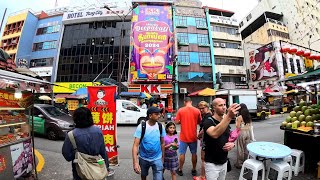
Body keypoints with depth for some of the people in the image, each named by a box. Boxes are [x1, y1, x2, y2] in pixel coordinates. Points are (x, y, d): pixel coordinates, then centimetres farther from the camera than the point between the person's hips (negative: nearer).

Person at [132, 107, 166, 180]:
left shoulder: (160, 126, -11)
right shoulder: (141, 127, -20)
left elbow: (162, 143, 1)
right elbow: (135, 145, -20)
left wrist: (163, 157, 8)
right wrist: (135, 162, -28)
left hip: (157, 159, 1)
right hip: (144, 158, 0)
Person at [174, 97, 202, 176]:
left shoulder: (180, 110, -11)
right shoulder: (197, 110, -6)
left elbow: (176, 122, -9)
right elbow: (199, 122, 4)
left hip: (184, 136, -1)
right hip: (193, 136, 2)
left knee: (182, 153, 13)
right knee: (194, 153, 18)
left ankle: (180, 170, 28)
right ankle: (194, 170, 33)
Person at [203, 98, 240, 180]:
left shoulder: (226, 123, 3)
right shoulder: (208, 122, -21)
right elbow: (214, 134, -42)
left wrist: (232, 144, -10)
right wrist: (229, 116, -51)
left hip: (224, 162, 7)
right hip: (212, 163, -7)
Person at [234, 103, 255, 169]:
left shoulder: (239, 117, -17)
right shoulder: (249, 117, 3)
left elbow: (238, 127, -17)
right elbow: (250, 125, 9)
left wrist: (236, 122, -1)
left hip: (242, 133, -6)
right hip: (248, 132, 7)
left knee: (240, 149, 4)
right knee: (246, 148, 16)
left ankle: (239, 163, 15)